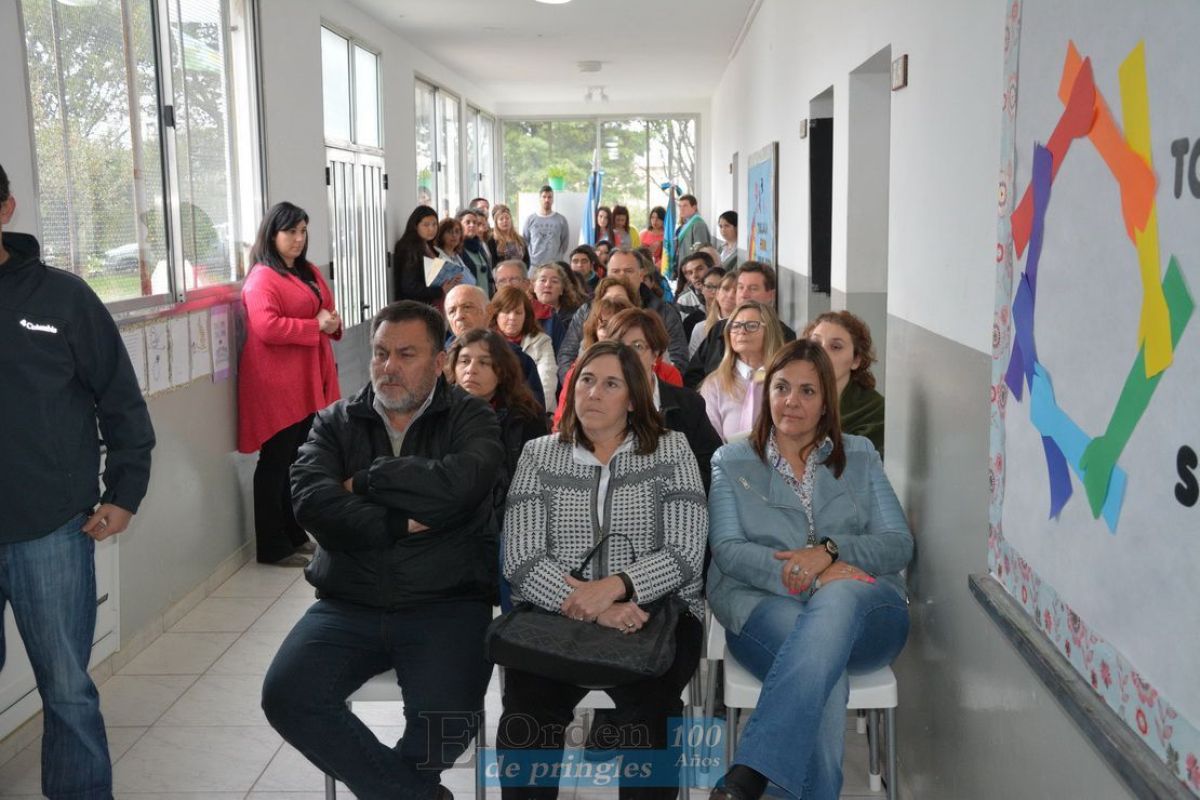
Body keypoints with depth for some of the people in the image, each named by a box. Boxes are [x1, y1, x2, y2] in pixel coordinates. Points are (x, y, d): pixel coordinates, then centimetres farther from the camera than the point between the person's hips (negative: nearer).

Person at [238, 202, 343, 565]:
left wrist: (333, 322, 2)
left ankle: (295, 535, 25)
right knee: (276, 463, -2)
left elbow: (325, 310, 25)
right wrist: (315, 326, -18)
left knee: (299, 461, 14)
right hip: (276, 385, -9)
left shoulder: (309, 273, 18)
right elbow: (267, 327, -22)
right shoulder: (262, 278, -10)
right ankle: (273, 547, 4)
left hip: (307, 382, 9)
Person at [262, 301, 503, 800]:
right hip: (347, 605, 3)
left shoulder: (470, 419, 2)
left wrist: (364, 482, -7)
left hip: (445, 606, -3)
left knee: (446, 718, -26)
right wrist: (399, 524, -14)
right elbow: (311, 501, -7)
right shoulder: (336, 422, 10)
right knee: (286, 697, -19)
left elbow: (455, 485, -19)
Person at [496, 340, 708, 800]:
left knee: (647, 707, -33)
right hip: (555, 616, 1)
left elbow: (685, 555, -3)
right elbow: (521, 560, -3)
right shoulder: (539, 455, 9)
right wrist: (594, 611, -18)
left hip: (655, 614, 0)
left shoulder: (671, 451, 7)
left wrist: (614, 586, -21)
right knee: (526, 713, -29)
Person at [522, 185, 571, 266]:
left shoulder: (561, 220, 6)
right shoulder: (530, 219, 8)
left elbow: (565, 242, 8)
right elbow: (524, 242, 11)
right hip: (533, 264, 1)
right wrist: (529, 259, 5)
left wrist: (558, 258, 4)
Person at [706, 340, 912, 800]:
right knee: (821, 661, -38)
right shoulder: (730, 463, 14)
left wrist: (830, 551, -14)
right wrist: (811, 575, -17)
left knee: (838, 599, -38)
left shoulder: (860, 457, 17)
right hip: (765, 608, -1)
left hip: (863, 610, 1)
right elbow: (728, 551, -1)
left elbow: (899, 545, 7)